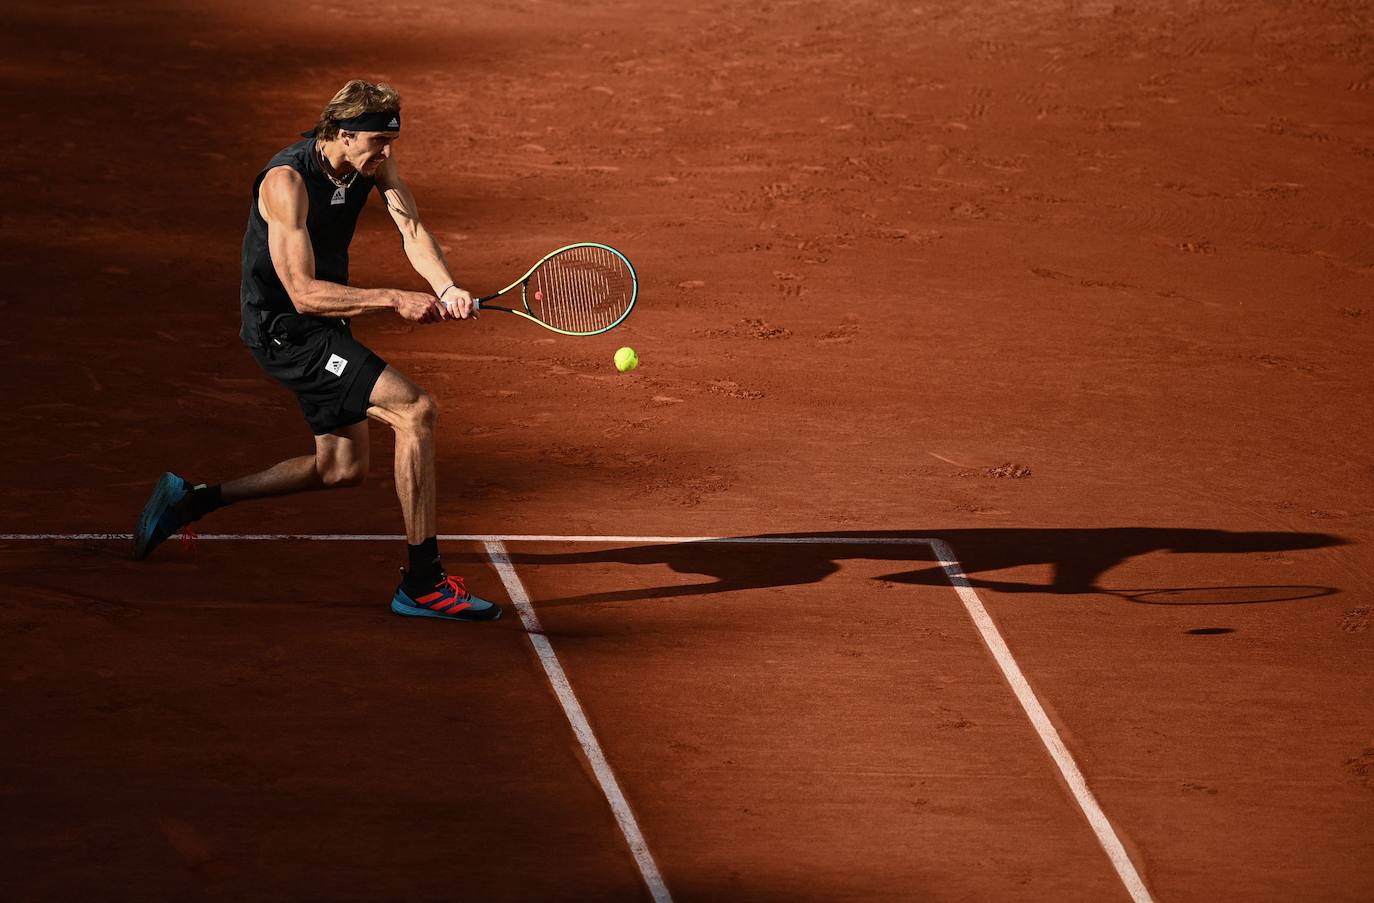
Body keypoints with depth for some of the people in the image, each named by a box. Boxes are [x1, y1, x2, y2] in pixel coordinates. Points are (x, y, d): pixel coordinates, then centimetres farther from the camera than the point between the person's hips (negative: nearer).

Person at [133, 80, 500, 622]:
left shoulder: (373, 161, -2)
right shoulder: (287, 182, -25)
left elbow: (412, 230, -15)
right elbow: (304, 292, -28)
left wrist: (447, 289, -35)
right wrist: (393, 301, -33)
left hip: (322, 331, 9)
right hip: (286, 330, -9)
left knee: (343, 468, 19)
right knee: (416, 412, -21)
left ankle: (191, 499, 28)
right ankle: (422, 582, -18)